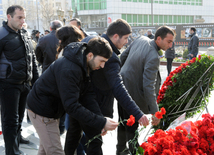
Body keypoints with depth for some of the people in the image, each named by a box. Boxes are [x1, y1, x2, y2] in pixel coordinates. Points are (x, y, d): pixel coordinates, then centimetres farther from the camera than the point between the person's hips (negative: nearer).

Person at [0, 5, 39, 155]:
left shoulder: (24, 34, 12)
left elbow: (32, 58, 18)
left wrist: (36, 80, 15)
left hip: (24, 83, 7)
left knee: (19, 118, 16)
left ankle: (16, 141, 31)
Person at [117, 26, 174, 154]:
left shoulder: (141, 39, -2)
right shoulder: (153, 57, -28)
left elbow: (123, 56, 11)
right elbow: (148, 86, -32)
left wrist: (123, 73, 27)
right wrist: (154, 112, -30)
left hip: (122, 86, 9)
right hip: (133, 94, -9)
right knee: (133, 128, 6)